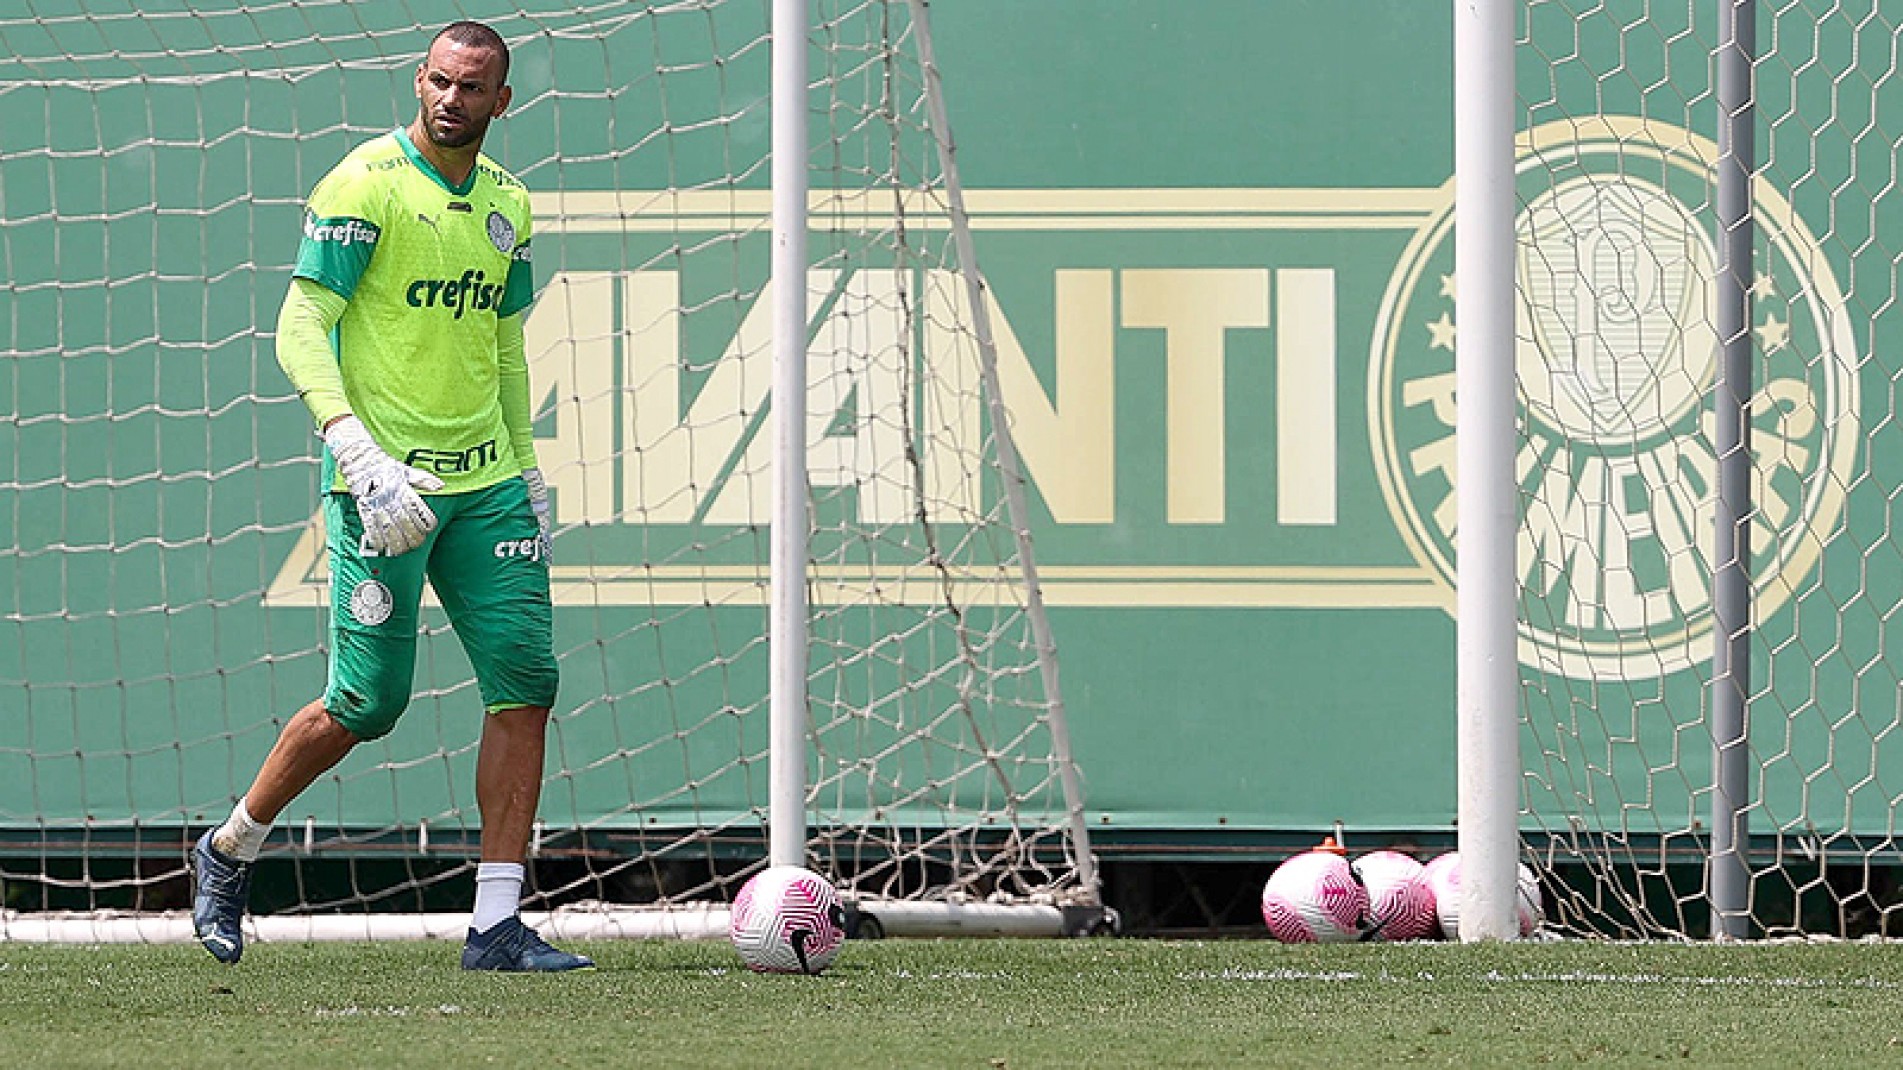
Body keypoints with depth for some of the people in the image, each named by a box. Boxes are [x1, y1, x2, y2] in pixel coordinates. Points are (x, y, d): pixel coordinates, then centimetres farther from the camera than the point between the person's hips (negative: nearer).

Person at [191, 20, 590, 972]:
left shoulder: (504, 204, 12)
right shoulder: (367, 185, -9)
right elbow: (300, 330, -13)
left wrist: (526, 473, 20)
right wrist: (357, 448, -24)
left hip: (485, 481, 6)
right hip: (384, 482, -6)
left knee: (525, 681, -6)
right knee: (366, 704, -5)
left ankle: (497, 926, -3)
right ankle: (228, 852, 19)